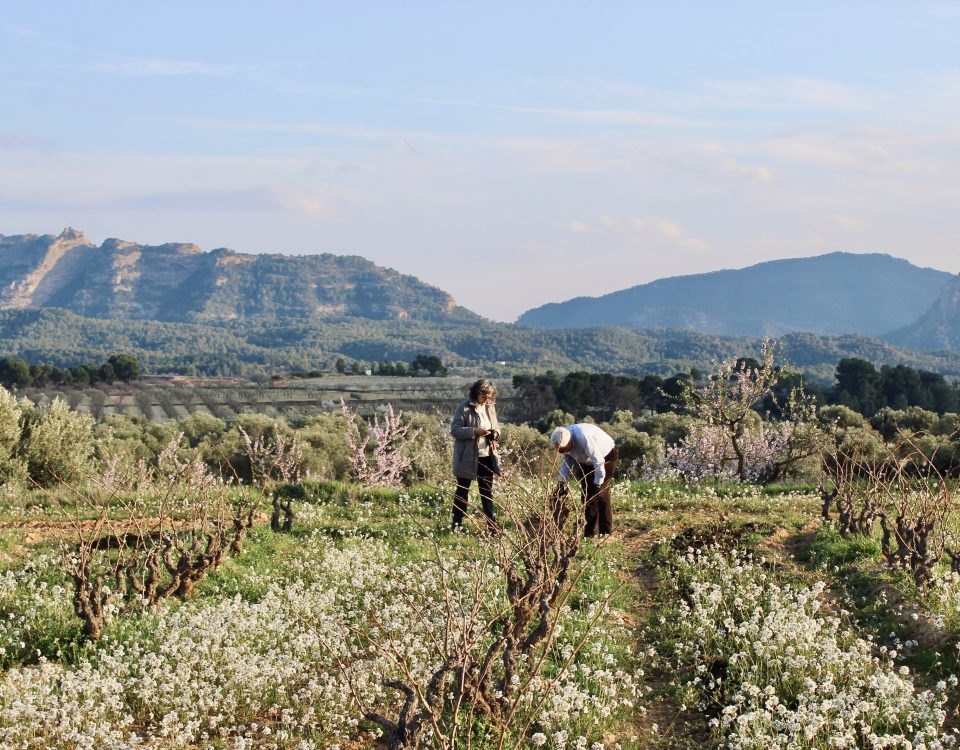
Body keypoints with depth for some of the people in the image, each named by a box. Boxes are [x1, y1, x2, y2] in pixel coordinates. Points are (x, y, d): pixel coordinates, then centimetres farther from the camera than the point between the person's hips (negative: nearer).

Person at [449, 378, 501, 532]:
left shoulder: (490, 407, 5)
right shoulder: (464, 407, -12)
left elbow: (496, 427, 16)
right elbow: (454, 429, -14)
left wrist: (494, 435, -8)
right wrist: (474, 431, -24)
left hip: (486, 456, 5)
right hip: (468, 457, -5)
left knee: (487, 491, 12)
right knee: (462, 490, 7)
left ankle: (491, 524, 18)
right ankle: (457, 524, 15)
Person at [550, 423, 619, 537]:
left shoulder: (583, 438, -39)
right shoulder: (563, 440, -15)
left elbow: (599, 461, -36)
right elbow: (566, 461, -1)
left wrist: (598, 484, -29)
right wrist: (562, 482, -11)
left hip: (606, 457, -7)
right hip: (587, 461, 7)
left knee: (601, 494, -14)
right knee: (587, 494, 3)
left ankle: (606, 533, -9)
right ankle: (589, 532, 9)